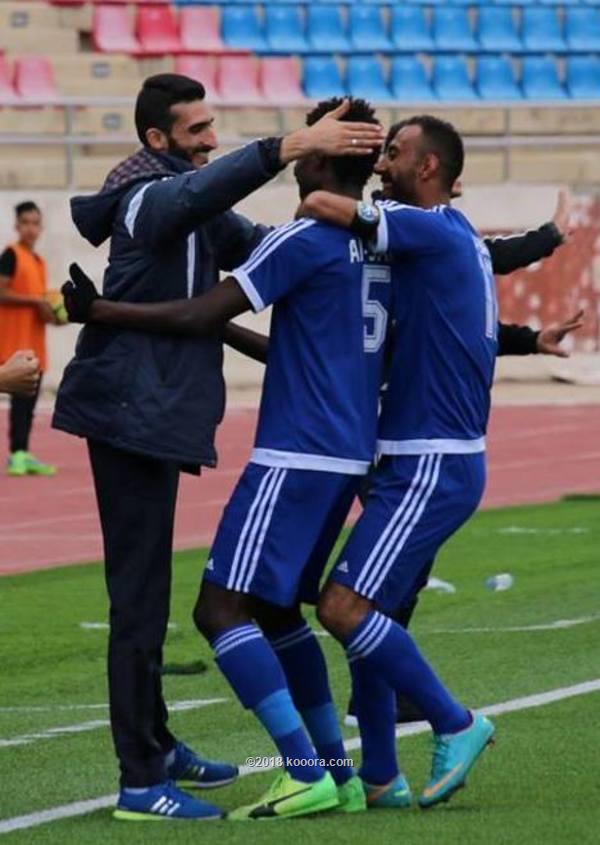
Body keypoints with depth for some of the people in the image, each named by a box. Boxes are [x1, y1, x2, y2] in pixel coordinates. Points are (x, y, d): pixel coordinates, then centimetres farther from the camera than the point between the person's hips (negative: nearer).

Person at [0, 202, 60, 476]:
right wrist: (36, 301, -17)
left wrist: (51, 311, 8)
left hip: (34, 341, 8)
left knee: (31, 398, 8)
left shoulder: (39, 261, 17)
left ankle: (24, 455, 12)